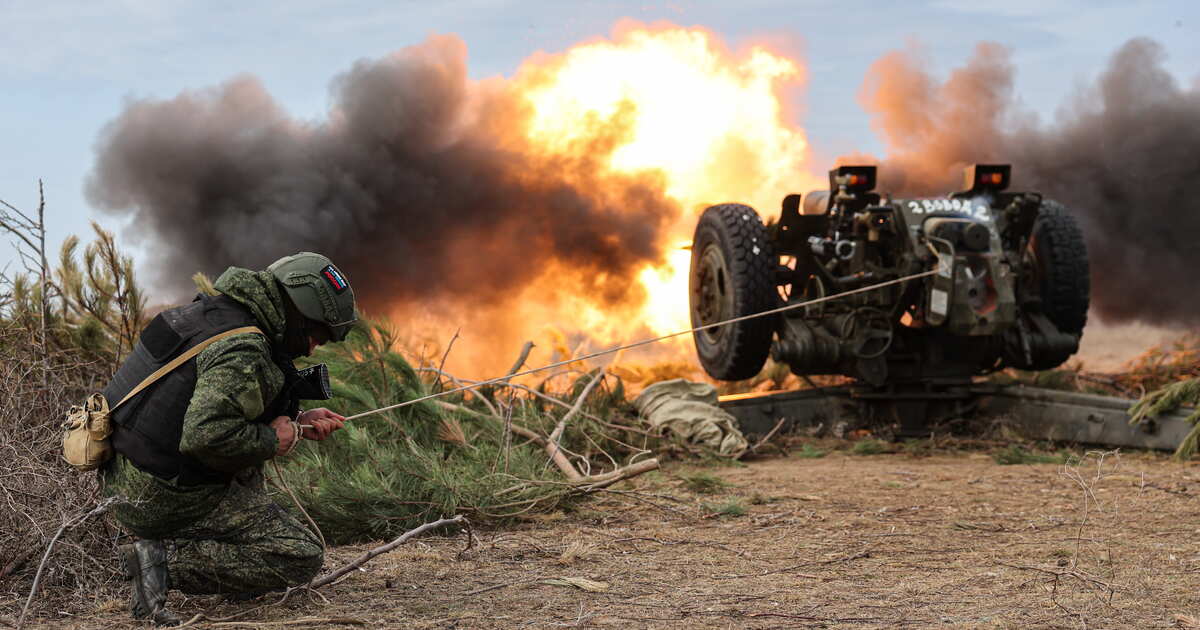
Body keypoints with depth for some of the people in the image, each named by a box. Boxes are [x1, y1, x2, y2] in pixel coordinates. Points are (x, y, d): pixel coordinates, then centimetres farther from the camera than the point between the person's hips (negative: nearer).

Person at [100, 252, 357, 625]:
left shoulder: (212, 312, 10)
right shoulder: (243, 351, -20)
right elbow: (206, 436, -34)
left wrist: (296, 422, 13)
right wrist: (272, 440, -16)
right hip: (165, 502, -9)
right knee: (303, 557, -4)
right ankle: (167, 561, -11)